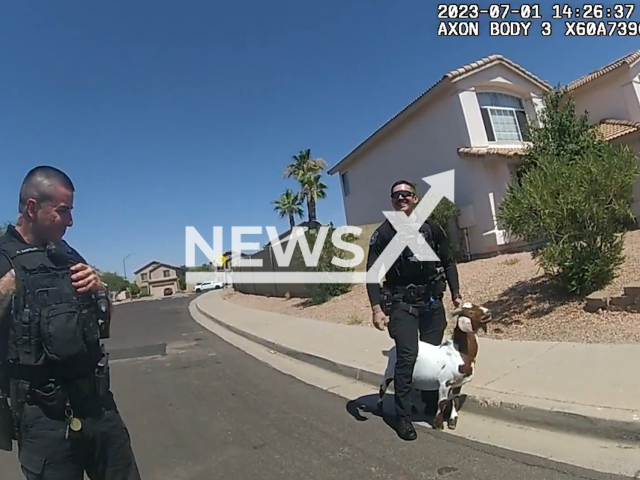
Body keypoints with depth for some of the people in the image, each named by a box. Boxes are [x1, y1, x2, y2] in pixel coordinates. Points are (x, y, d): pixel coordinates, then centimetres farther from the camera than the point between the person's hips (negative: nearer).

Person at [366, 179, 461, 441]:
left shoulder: (432, 229, 4)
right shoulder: (383, 233, -4)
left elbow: (447, 263, 13)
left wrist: (455, 293, 7)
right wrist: (377, 308, -14)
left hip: (432, 301, 4)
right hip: (401, 303, -3)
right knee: (407, 356, -11)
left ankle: (433, 406, 32)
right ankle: (403, 417, 4)